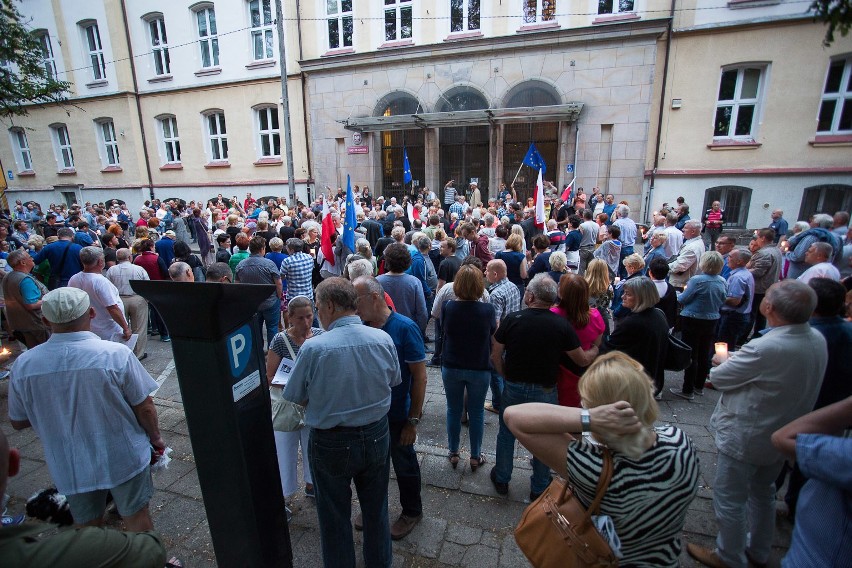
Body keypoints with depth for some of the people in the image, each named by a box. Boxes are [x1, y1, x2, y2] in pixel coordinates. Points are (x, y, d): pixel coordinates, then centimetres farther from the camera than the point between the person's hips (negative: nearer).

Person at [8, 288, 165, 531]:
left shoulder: (23, 364, -13)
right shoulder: (116, 354, -24)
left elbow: (17, 422, 1)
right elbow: (144, 407, -15)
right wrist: (155, 437, 2)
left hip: (69, 466, 3)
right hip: (123, 458, -3)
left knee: (87, 525, 24)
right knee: (136, 516, 18)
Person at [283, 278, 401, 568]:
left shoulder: (313, 348, -25)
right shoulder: (383, 340, -14)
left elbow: (296, 397, -11)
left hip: (331, 443, -3)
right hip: (376, 436, 4)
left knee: (335, 516, 22)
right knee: (376, 509, 26)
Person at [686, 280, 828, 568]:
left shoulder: (764, 348, -34)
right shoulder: (818, 340, -8)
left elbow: (717, 377, -20)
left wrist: (723, 361, 0)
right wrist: (738, 362, -2)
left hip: (745, 439, -8)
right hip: (784, 437, 8)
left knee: (729, 500, 12)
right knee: (763, 493, 28)